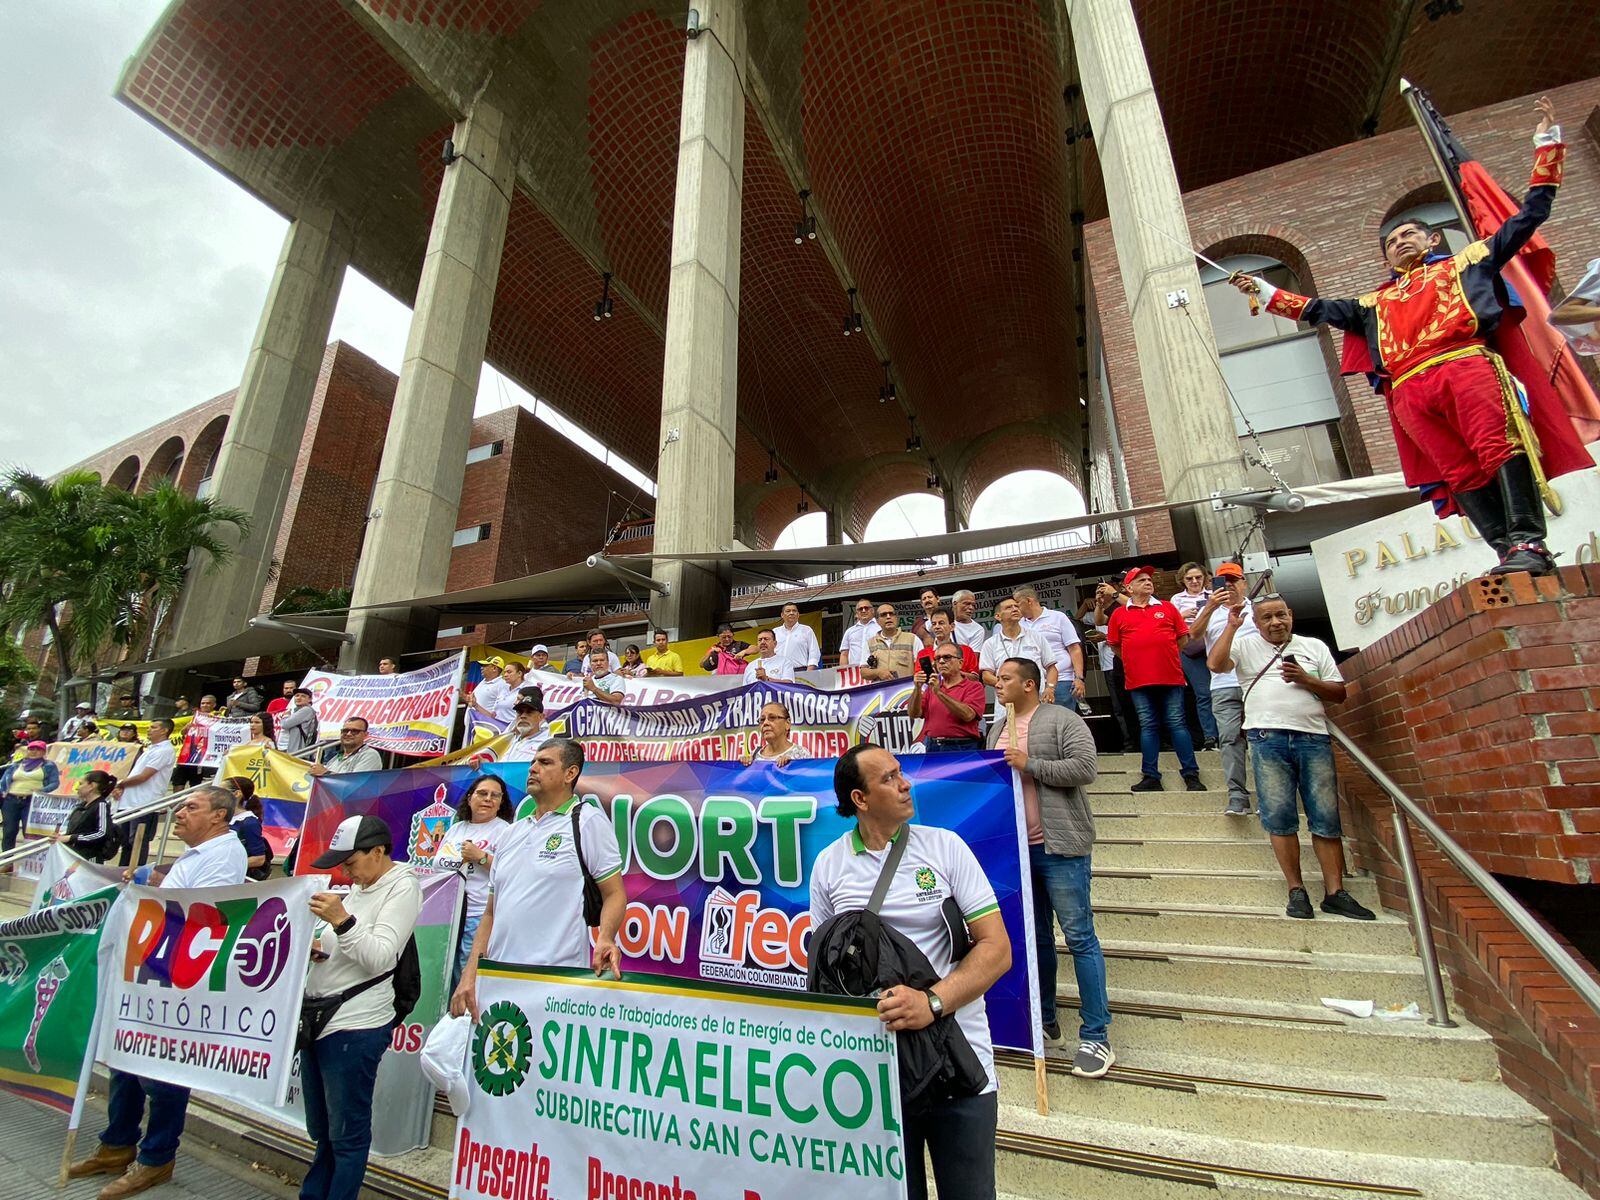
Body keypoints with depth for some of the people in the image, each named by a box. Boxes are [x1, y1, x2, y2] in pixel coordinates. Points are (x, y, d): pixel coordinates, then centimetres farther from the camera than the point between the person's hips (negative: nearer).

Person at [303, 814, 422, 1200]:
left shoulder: (402, 887, -13)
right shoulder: (357, 888, 14)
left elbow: (379, 958, -19)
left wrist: (342, 921, -28)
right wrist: (313, 949, 3)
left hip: (354, 1027, -8)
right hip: (316, 1020, 8)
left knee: (347, 1136, 5)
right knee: (322, 1133, 21)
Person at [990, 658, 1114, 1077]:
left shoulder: (1061, 720, -6)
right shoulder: (997, 730, 15)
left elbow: (1086, 768, -17)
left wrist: (1030, 764, -19)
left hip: (1059, 847, -6)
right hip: (1016, 849, 7)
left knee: (1079, 937, 0)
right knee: (1036, 938, 16)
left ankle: (1096, 1035, 13)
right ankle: (1045, 1022, 30)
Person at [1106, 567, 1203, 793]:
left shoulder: (1167, 608, 8)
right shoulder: (1119, 614, 6)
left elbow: (1183, 637, 13)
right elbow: (1114, 645, 12)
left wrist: (1167, 657, 8)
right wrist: (1135, 659, 9)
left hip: (1171, 677, 0)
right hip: (1139, 681, 0)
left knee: (1177, 723, 2)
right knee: (1148, 726, 6)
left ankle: (1191, 775, 10)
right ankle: (1151, 777, 12)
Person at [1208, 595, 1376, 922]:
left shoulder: (1314, 647, 17)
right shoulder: (1245, 646, 10)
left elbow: (1339, 693, 15)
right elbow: (1215, 663, -9)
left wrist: (1305, 680, -3)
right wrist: (1231, 625, -6)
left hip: (1313, 737, 2)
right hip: (1268, 738, -2)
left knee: (1326, 817, 1)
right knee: (1279, 816, -2)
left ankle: (1335, 892, 9)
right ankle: (1296, 891, 6)